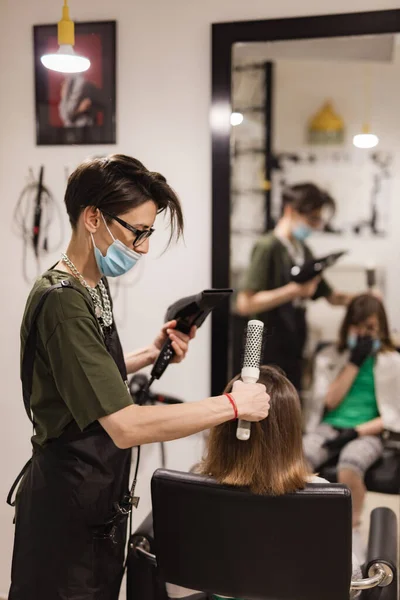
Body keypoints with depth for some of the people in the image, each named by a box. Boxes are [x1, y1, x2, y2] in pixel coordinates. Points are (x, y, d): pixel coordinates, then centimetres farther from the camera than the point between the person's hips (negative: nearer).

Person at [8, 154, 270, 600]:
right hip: (69, 508, -9)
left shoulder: (93, 285, 5)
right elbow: (126, 427, -31)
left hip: (98, 496, 9)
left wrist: (150, 356, 4)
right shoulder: (62, 300, -25)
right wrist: (233, 405, -23)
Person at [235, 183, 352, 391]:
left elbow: (329, 295, 20)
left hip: (293, 352, 8)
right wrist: (295, 290, -24)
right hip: (270, 356, -8)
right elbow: (244, 304, -21)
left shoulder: (302, 250, 11)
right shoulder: (268, 246, -12)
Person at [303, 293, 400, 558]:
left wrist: (356, 432, -12)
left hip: (367, 433, -2)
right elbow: (329, 402, 2)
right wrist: (355, 362, -3)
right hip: (329, 426, 2)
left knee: (349, 468, -37)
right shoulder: (329, 356, 13)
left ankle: (353, 531, -15)